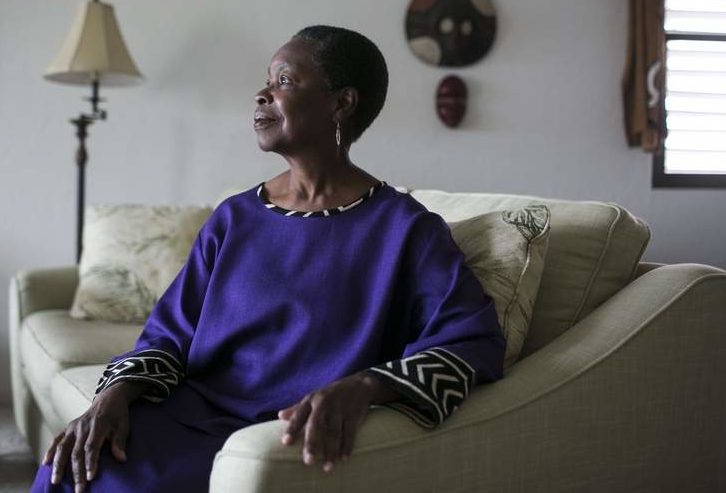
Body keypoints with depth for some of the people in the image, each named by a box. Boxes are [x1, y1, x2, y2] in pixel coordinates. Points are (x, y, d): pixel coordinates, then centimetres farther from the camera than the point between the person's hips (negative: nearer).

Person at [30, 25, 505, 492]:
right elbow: (170, 332, 8)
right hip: (196, 414, 5)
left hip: (296, 436, -4)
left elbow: (475, 341, -15)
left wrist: (362, 386, -32)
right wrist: (114, 395, -13)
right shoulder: (234, 218, 11)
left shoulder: (403, 227, -4)